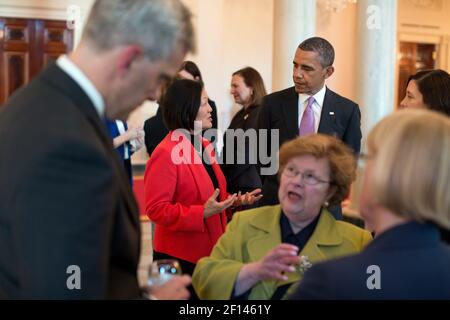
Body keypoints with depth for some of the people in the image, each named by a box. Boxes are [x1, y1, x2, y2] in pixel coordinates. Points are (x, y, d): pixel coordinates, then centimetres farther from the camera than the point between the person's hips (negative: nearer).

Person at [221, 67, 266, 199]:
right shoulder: (242, 114, 14)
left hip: (248, 187, -8)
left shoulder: (259, 115, -14)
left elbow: (246, 156, -18)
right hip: (234, 185, 8)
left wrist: (221, 179, -8)